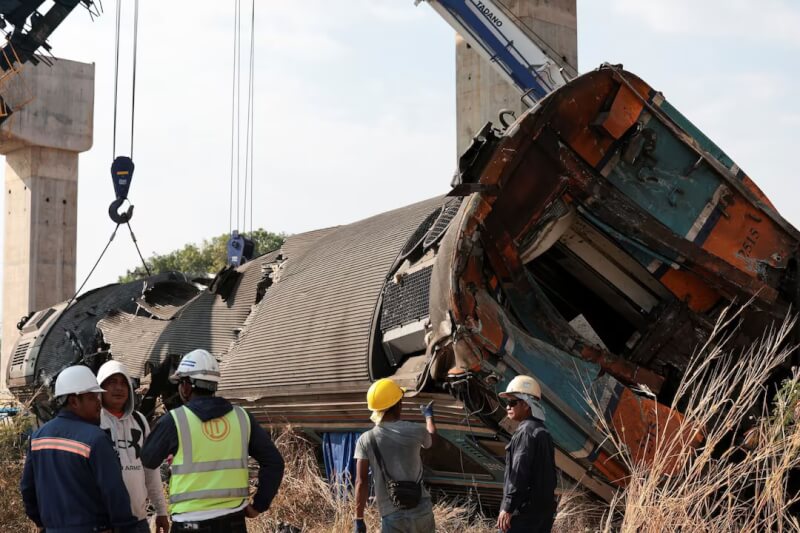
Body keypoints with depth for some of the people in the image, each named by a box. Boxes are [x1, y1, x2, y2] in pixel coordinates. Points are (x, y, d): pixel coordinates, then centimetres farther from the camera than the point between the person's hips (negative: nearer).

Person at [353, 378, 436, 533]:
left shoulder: (366, 440, -6)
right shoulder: (415, 431, -5)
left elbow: (361, 482, -8)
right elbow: (430, 440, 20)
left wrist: (359, 518, -1)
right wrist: (429, 415, 40)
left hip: (391, 516, -1)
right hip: (421, 510, 1)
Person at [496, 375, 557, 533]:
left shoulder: (526, 432, -13)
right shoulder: (543, 432, 16)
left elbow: (519, 473, -20)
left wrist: (507, 508, -18)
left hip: (524, 511, -9)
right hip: (544, 508, 9)